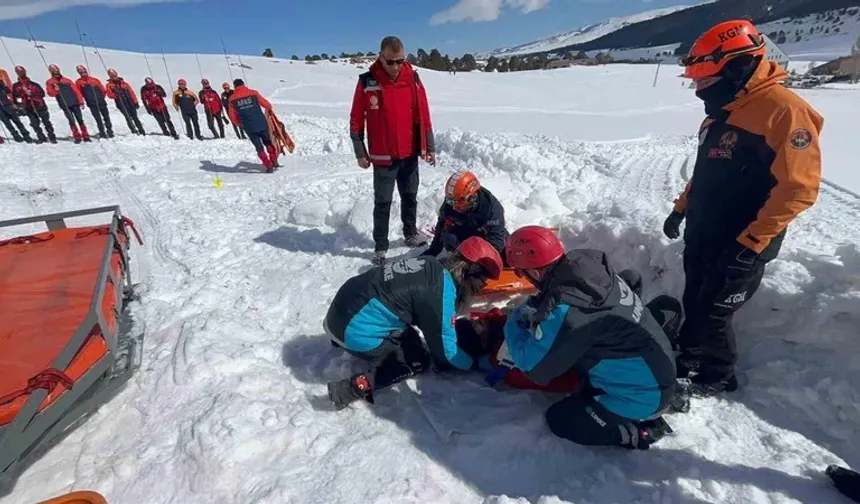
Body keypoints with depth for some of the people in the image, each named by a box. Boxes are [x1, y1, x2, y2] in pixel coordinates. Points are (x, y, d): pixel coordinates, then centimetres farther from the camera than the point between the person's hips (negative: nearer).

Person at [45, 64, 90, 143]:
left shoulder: (67, 80, 14)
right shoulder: (50, 82, 10)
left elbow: (76, 90, 10)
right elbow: (50, 93, 2)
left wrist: (81, 100, 0)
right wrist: (55, 90, -19)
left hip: (74, 103, 2)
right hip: (65, 105, -1)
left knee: (80, 120, 2)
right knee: (72, 121, -7)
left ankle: (85, 136, 5)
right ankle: (77, 137, -4)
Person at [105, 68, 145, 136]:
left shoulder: (124, 83, 14)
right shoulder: (109, 85, 8)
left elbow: (131, 92, 12)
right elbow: (109, 94, -2)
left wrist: (135, 102, 4)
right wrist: (116, 95, -22)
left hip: (130, 102, 2)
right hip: (121, 103, -2)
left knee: (135, 117, 3)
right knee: (128, 117, -15)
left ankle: (142, 131, 5)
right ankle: (134, 131, -18)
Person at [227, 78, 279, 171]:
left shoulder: (232, 99, 5)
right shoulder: (253, 93, 1)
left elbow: (232, 116, 7)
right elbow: (267, 105, 2)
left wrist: (240, 124, 25)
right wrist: (269, 109, 26)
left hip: (249, 128, 0)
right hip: (262, 124, 0)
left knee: (259, 148, 10)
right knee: (268, 143, 19)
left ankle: (269, 166, 6)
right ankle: (274, 161, 18)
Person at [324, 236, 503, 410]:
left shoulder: (432, 266, 5)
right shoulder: (442, 287, -19)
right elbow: (444, 348, -10)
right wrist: (473, 364, 6)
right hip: (355, 331, -8)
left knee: (409, 336, 23)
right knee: (419, 361, 4)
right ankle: (357, 387, -8)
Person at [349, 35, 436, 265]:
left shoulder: (412, 78, 0)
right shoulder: (366, 82, -8)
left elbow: (423, 115, 4)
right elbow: (356, 120, -3)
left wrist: (429, 146, 3)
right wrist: (360, 152, -4)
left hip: (410, 153, 3)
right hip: (382, 156, -3)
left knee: (410, 196, 16)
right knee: (382, 202, 3)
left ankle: (411, 234, 34)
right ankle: (380, 246, 14)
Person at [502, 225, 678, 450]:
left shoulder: (565, 310, -32)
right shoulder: (590, 264, -11)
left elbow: (532, 366, -19)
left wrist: (514, 323, -6)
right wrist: (533, 310, -3)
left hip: (641, 396, -7)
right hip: (658, 370, 7)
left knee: (559, 420, 6)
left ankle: (640, 430, 6)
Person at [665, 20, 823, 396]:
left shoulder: (784, 109, -17)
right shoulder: (722, 111, 10)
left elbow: (799, 187, -21)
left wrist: (751, 242, -23)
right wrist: (681, 208, 18)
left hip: (738, 248, -8)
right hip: (701, 237, 8)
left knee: (713, 315, 5)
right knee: (693, 306, 18)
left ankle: (717, 377, 28)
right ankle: (689, 361, 37)